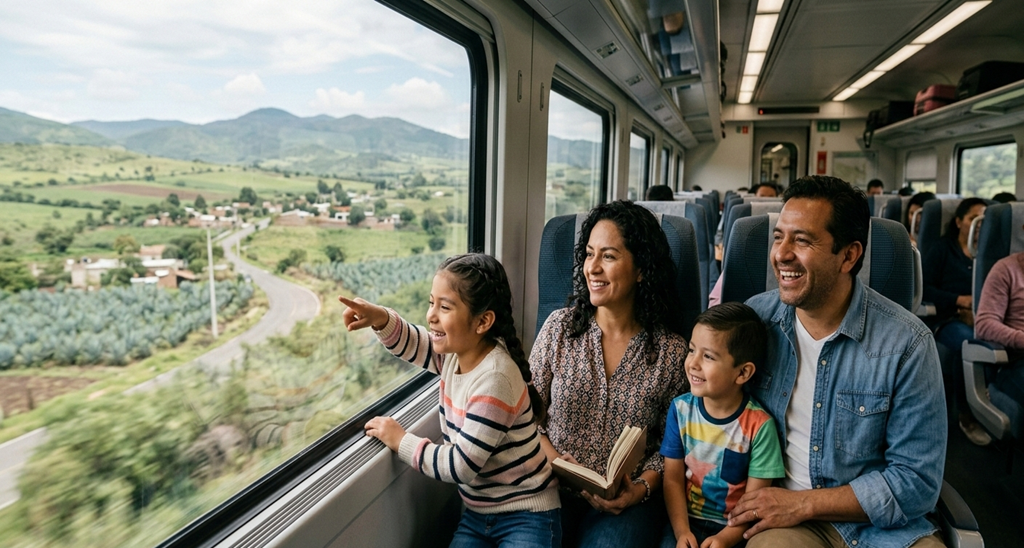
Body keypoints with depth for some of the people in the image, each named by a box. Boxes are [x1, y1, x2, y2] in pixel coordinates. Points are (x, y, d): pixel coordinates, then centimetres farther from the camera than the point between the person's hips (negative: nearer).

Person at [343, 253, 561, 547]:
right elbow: (412, 342, 13)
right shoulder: (457, 350, -4)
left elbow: (461, 465, -24)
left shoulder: (494, 380, -28)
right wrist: (381, 319, -10)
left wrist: (400, 440, -13)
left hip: (525, 519, -7)